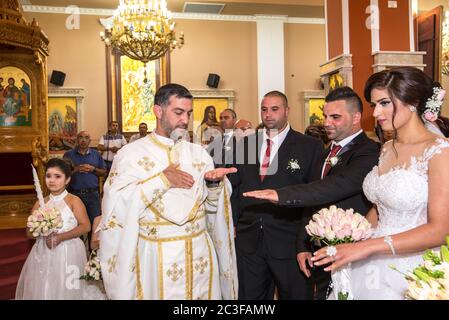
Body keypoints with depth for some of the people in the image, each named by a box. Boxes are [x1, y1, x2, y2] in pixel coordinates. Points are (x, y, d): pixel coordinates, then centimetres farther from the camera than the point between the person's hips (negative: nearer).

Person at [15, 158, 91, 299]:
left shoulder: (74, 201, -6)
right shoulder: (40, 204, 6)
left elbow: (85, 226, -12)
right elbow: (29, 232, 7)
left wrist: (60, 237, -19)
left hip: (68, 253, -4)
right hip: (43, 253, 4)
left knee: (65, 290, 1)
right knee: (41, 290, 9)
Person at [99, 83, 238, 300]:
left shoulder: (199, 153, 6)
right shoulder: (131, 153, -5)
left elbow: (212, 206, 5)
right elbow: (116, 204, -17)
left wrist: (214, 184, -14)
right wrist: (162, 179, -19)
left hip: (199, 252, 3)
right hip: (156, 255, -3)